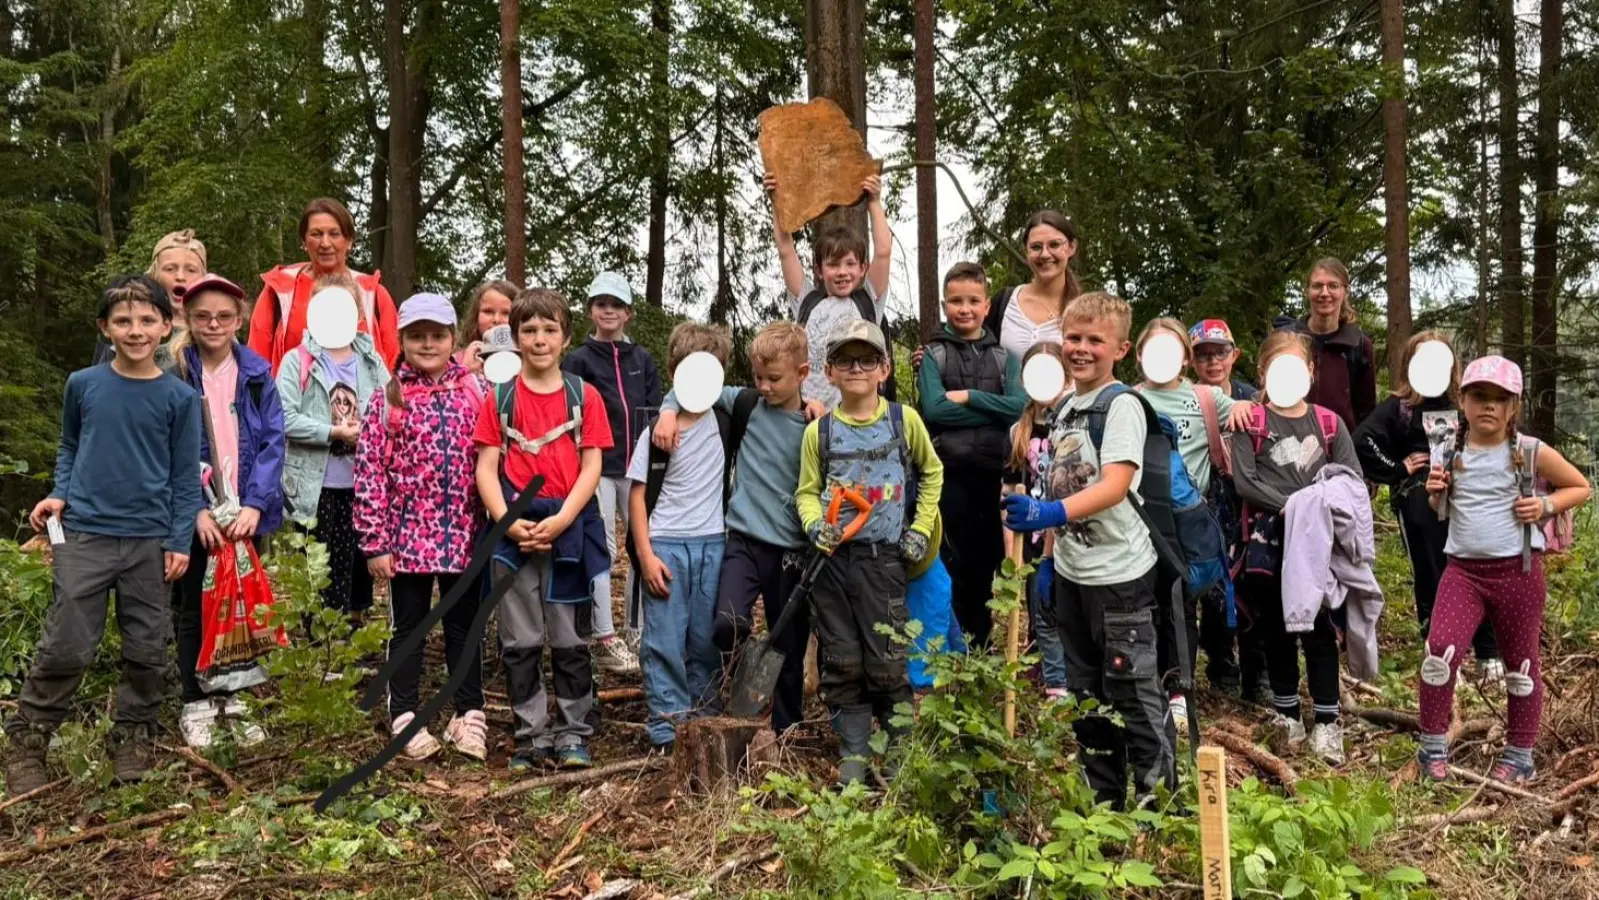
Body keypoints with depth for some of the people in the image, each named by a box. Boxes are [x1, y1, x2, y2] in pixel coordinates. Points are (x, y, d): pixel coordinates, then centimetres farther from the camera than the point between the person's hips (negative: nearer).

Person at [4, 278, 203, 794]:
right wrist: (59, 495, 0)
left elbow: (185, 476, 1)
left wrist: (180, 542, -2)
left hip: (149, 541, 0)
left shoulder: (180, 397, -2)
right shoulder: (83, 384, 2)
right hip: (84, 536, 0)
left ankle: (134, 737, 24)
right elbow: (69, 448, 16)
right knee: (66, 647, -1)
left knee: (147, 649, 7)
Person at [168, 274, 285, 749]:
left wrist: (255, 504, -15)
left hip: (246, 513, 2)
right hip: (195, 513, -2)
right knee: (195, 607, 9)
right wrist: (196, 509, -17)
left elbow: (272, 442, -3)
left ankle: (231, 698, 23)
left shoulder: (258, 374, 1)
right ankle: (195, 704, 19)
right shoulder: (174, 373, -4)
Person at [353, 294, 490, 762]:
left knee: (464, 626, 13)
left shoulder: (477, 391, 1)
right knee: (408, 627, 11)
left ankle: (469, 715, 25)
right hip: (407, 536, -1)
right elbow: (369, 473, -5)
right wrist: (374, 542, -8)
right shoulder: (387, 400, -3)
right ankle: (406, 716, 22)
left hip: (464, 536, 1)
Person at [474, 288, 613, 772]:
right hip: (514, 530, 1)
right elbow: (486, 468, 2)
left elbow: (591, 467, -1)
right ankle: (532, 737, 15)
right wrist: (508, 521, -13)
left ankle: (574, 734, 16)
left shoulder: (584, 396, 4)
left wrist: (560, 521, -14)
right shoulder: (499, 399, 7)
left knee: (569, 638, 6)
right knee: (520, 641, 6)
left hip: (570, 528, -1)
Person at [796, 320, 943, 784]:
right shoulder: (819, 431, 3)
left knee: (887, 662, -1)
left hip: (884, 558, -2)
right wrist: (815, 525, -11)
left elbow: (931, 472, 15)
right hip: (832, 558, 2)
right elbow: (807, 492, 9)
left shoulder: (904, 420, 1)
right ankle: (853, 754, 17)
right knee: (841, 662, 6)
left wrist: (921, 528, 7)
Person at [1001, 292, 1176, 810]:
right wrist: (1048, 555, 16)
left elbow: (1115, 486, -26)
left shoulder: (1122, 405, -13)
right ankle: (1103, 797, 29)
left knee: (1133, 689, 0)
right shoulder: (1065, 406, 10)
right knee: (1086, 690, 16)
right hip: (1071, 571, 8)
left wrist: (1050, 512, -38)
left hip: (1119, 572, -8)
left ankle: (1159, 796, 14)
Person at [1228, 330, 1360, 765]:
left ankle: (1327, 722, 5)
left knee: (1319, 630, 0)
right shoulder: (1250, 423, 0)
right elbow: (1244, 481, -10)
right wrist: (1289, 505, -18)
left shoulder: (1328, 423, 7)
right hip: (1269, 539, -1)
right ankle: (1287, 714, 22)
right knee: (1276, 629, 9)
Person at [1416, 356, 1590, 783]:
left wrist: (1546, 505, -10)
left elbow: (1580, 487, 8)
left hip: (1518, 570, -1)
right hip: (1463, 569, 1)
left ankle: (1520, 756, 27)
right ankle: (1433, 747, 2)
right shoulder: (1451, 452, 3)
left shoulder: (1531, 453, -5)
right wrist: (1433, 490, -5)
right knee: (1440, 650, -14)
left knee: (1520, 662, 11)